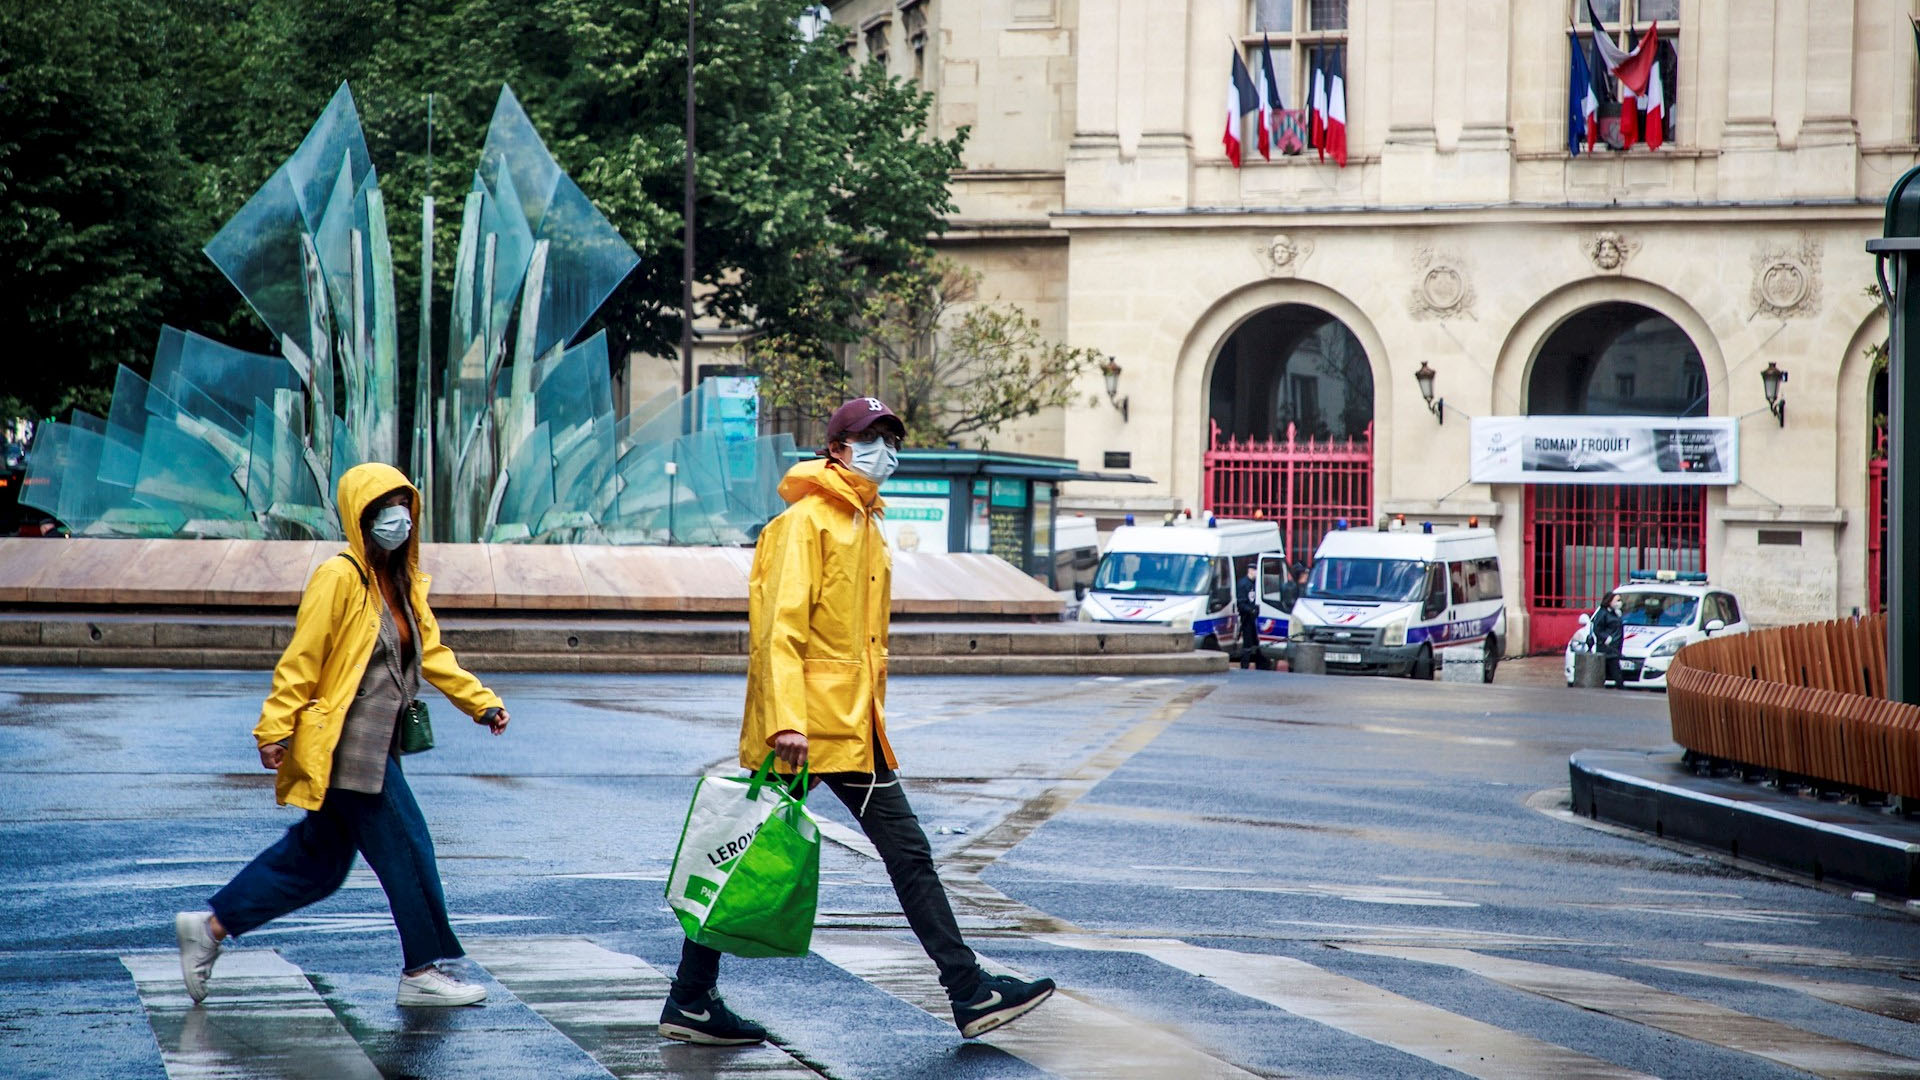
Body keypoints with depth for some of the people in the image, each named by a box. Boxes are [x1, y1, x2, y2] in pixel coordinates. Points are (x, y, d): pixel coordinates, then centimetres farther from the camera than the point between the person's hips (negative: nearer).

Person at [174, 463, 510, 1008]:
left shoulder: (402, 582, 15)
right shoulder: (340, 577, -12)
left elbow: (431, 653, 20)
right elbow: (300, 659, -14)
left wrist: (481, 702, 15)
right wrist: (275, 729, -17)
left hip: (375, 748, 9)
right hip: (347, 748, -9)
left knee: (316, 862, 13)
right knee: (406, 849, -4)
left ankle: (211, 926, 20)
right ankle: (421, 972, 6)